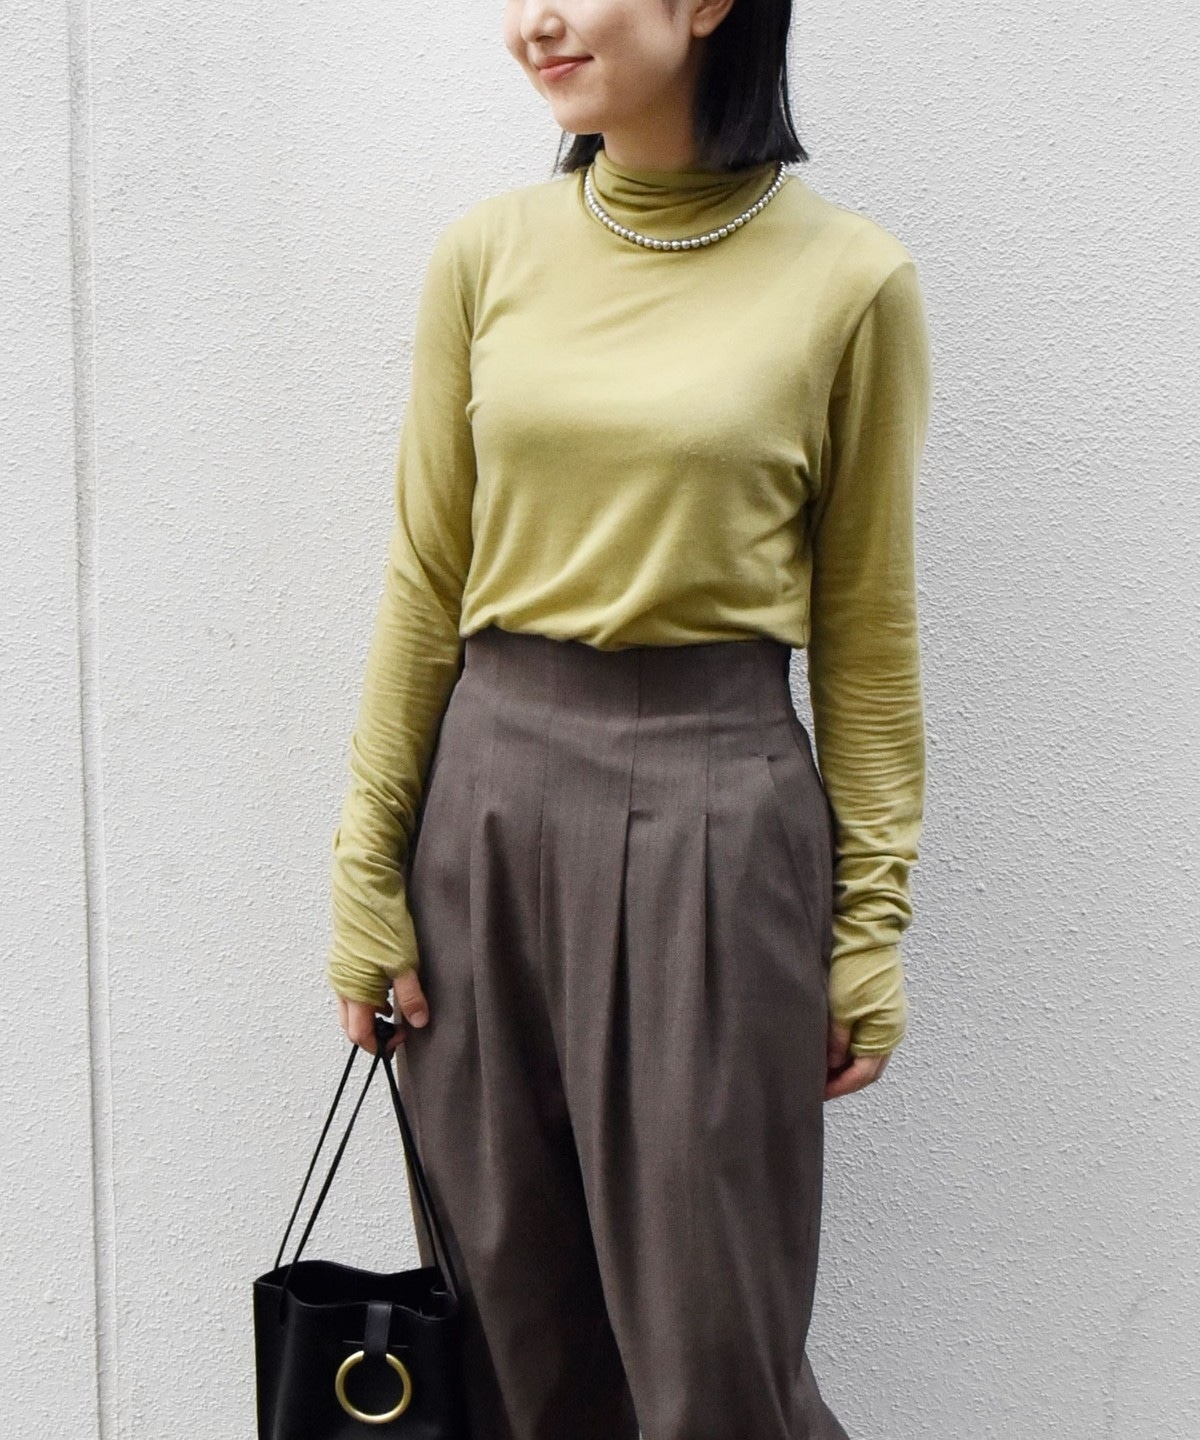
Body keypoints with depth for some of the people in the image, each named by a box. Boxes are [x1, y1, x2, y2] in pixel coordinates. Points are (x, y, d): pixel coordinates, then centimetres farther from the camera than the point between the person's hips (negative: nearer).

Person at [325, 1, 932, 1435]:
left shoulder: (849, 279, -4)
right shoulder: (487, 254, 4)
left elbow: (865, 631, 0)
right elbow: (424, 580, 6)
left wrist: (873, 920, 0)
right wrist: (366, 869, 4)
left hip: (716, 807, -3)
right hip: (492, 793, 3)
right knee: (515, 1315, 13)